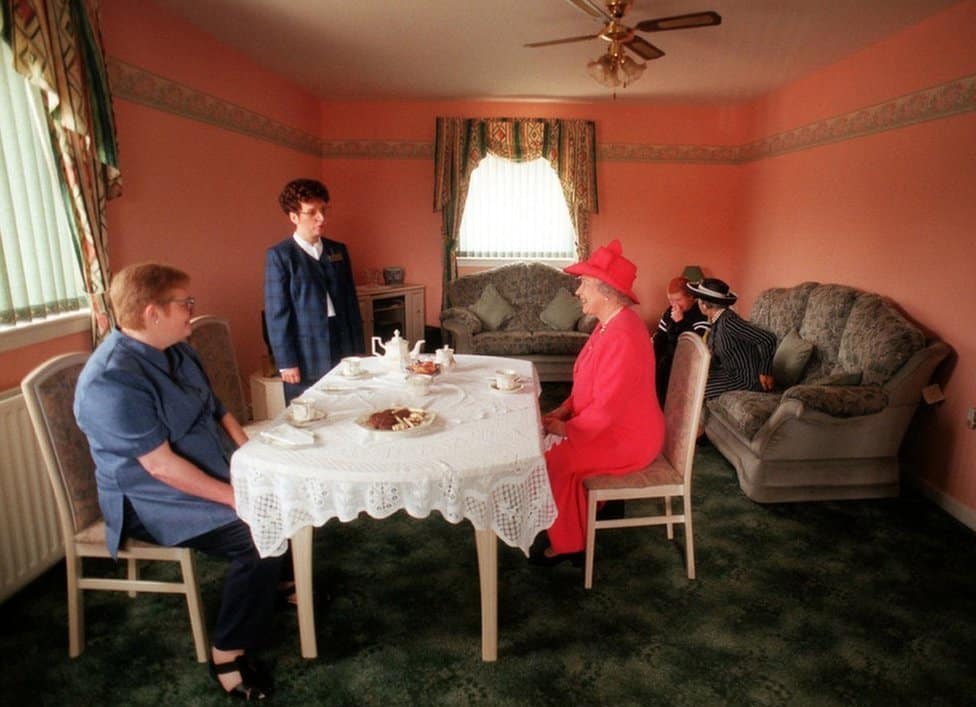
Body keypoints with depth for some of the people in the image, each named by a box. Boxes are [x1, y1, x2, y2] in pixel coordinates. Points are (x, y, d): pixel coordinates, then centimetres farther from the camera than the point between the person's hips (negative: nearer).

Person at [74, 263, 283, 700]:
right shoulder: (112, 380, -24)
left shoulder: (175, 350, 4)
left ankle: (284, 580, 25)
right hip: (156, 501, -9)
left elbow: (216, 411, 8)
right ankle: (228, 655, -7)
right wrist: (234, 497, -24)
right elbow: (161, 466, -26)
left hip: (218, 475, 9)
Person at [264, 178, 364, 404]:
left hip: (343, 352, 4)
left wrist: (358, 351, 10)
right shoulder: (279, 256, -4)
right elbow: (277, 313, -7)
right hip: (305, 358, -4)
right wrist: (286, 362, -9)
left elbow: (351, 302, 12)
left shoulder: (338, 251, 10)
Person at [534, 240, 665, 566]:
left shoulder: (622, 336, -29)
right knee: (554, 448, 8)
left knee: (554, 461, -14)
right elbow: (590, 383, 15)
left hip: (627, 439, -10)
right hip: (610, 425, 10)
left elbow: (606, 408, -29)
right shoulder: (610, 323, 4)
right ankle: (570, 534, 23)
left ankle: (567, 545, 8)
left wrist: (566, 428, -15)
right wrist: (565, 408, 2)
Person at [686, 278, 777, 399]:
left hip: (746, 379, -9)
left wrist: (765, 373, -20)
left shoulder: (727, 321, -26)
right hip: (731, 371, 9)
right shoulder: (716, 319, 2)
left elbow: (768, 339, -28)